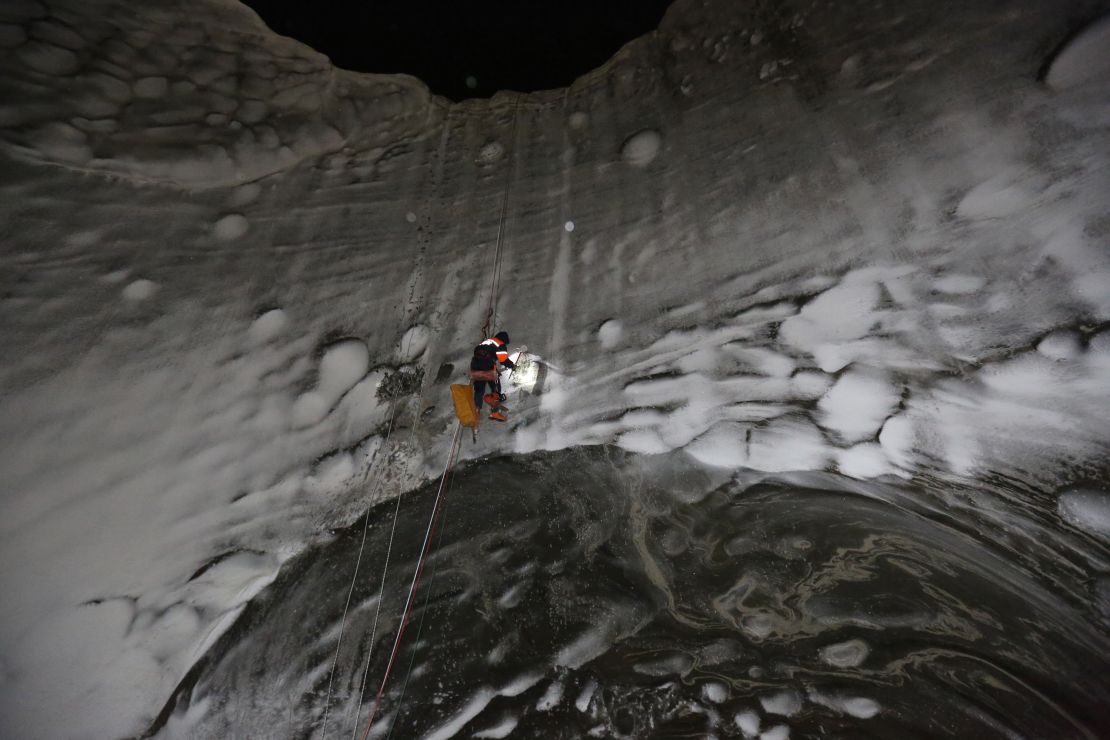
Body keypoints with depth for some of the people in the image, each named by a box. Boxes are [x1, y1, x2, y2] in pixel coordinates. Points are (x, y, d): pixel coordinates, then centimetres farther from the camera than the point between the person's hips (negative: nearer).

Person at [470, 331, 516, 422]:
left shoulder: (486, 342, 28)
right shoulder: (501, 345, 5)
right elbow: (504, 360, -6)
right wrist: (512, 365, 14)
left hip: (475, 369, 6)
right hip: (488, 370, -6)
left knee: (479, 391, 21)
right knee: (496, 390, 11)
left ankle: (476, 411, 28)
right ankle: (494, 412, 11)